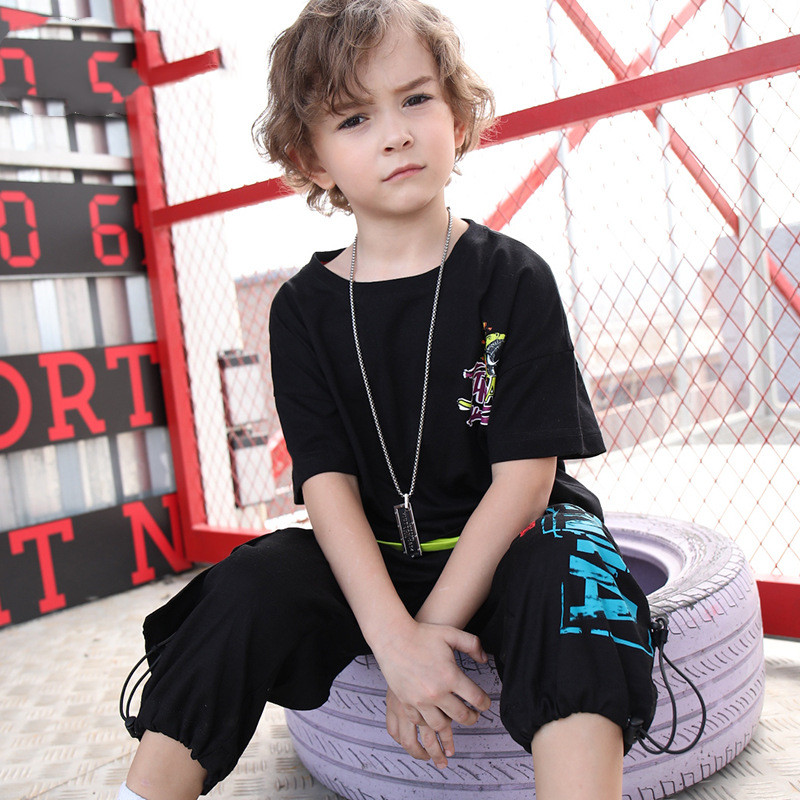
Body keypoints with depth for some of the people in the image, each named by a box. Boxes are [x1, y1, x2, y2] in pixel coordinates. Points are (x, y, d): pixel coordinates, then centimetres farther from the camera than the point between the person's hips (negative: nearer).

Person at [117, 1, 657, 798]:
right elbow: (328, 480, -9)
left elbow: (524, 476, -13)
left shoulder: (512, 279, -7)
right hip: (371, 558, 2)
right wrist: (395, 639, -22)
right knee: (249, 589, -21)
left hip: (504, 548, -1)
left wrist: (432, 628, -19)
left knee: (569, 579, -32)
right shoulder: (303, 308, -1)